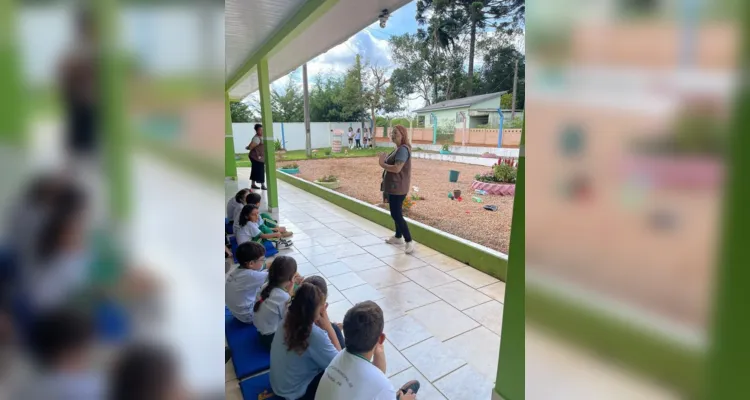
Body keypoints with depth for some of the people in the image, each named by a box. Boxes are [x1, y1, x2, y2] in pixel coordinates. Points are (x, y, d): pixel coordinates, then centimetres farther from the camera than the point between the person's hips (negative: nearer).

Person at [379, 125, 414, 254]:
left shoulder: (403, 149, -20)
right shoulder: (398, 149, 13)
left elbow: (396, 168, -28)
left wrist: (382, 164, -15)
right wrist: (384, 161, 5)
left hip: (397, 187, -11)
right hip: (394, 186, 11)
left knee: (396, 214, -10)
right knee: (396, 213, 18)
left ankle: (409, 242, -5)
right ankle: (398, 237, 32)